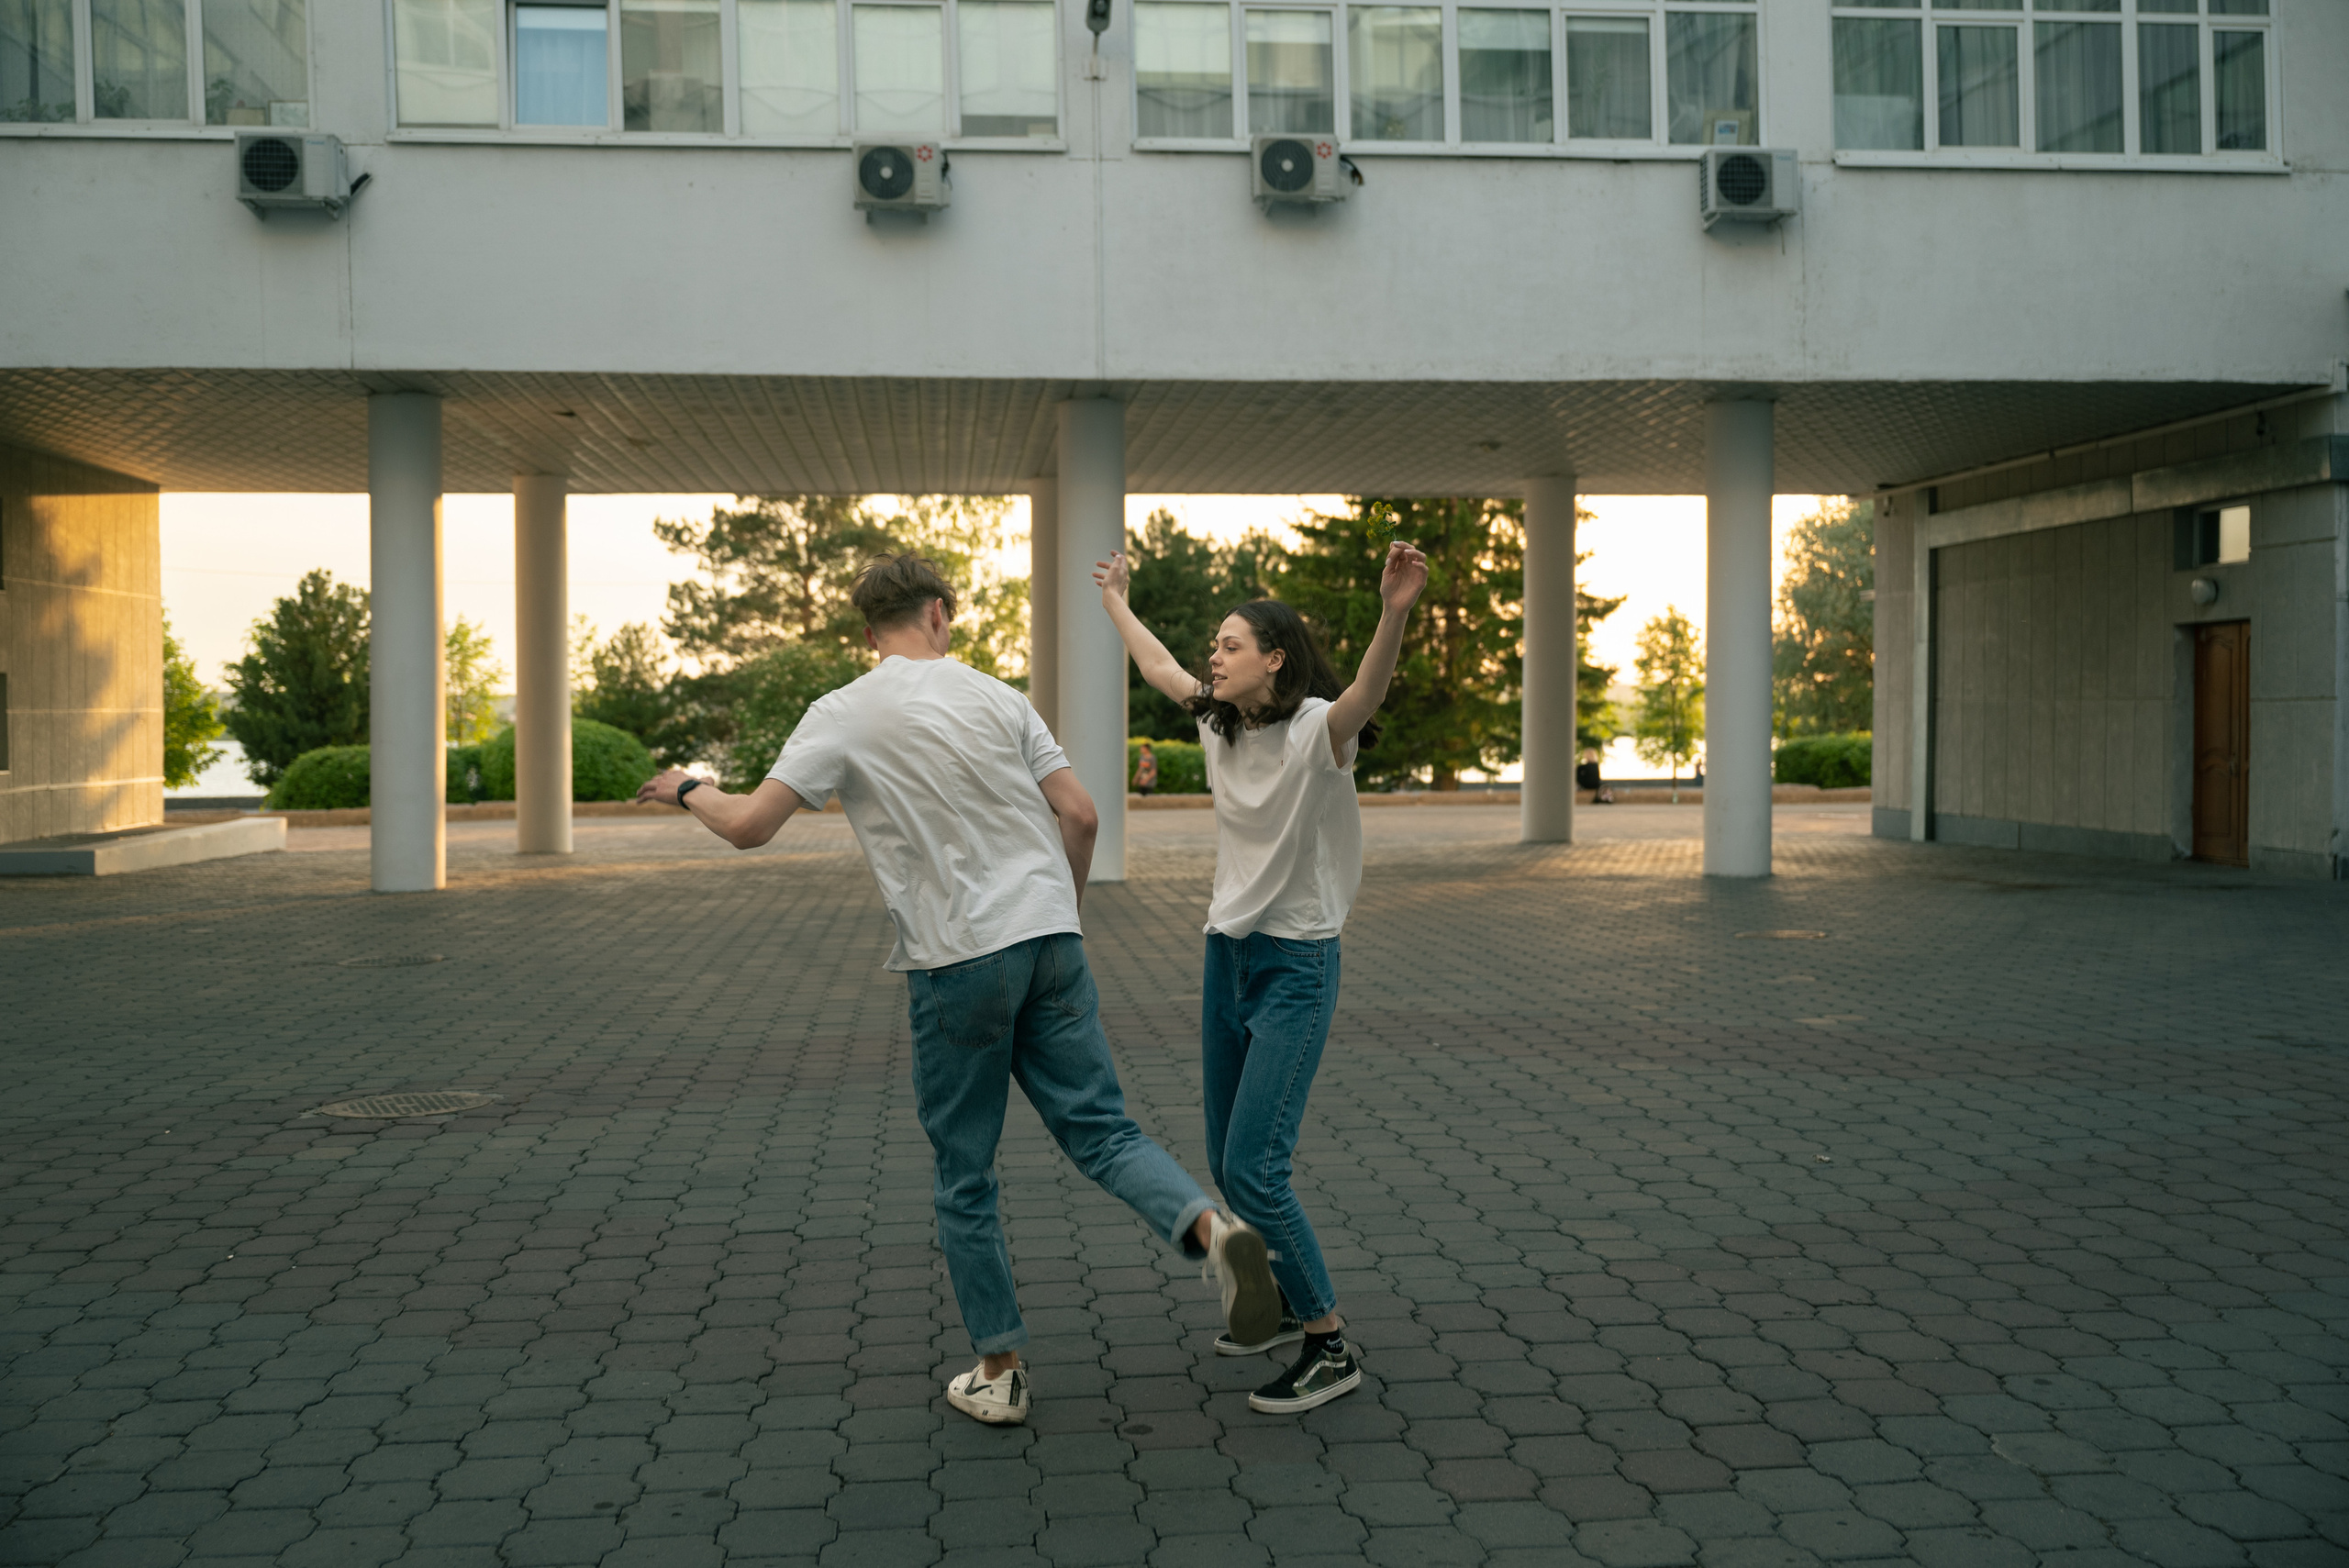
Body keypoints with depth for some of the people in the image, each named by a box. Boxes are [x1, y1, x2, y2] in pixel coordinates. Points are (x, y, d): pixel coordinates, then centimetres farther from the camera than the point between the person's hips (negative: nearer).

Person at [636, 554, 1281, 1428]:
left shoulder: (841, 716, -2)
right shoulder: (996, 697, 8)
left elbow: (749, 827, -7)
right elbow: (1079, 815, 5)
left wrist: (690, 791, 15)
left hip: (957, 962, -3)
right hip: (1050, 944, 3)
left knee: (963, 1179, 10)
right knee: (1100, 1129, 9)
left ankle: (998, 1372, 18)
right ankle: (1209, 1228, -18)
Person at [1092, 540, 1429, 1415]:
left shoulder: (1317, 729, -15)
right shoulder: (1220, 721, 6)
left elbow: (1368, 692, -38)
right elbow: (1158, 666, 25)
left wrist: (1396, 612, -57)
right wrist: (1115, 599, 39)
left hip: (1296, 965, -8)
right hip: (1227, 953, 8)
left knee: (1253, 1169, -12)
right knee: (1228, 1165, 14)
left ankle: (1329, 1348, 3)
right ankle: (1288, 1307, 34)